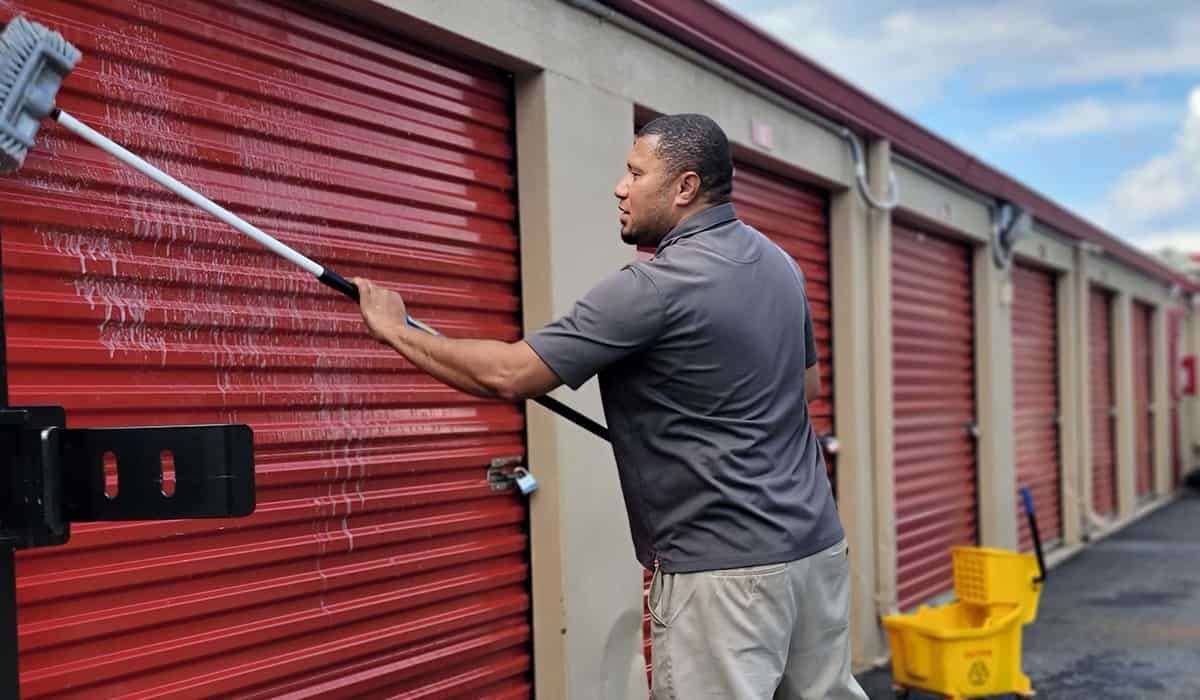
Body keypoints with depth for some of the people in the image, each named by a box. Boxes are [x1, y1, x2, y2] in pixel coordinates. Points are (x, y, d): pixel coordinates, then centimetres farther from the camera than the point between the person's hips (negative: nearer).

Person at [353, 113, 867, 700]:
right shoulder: (778, 263, 9)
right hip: (817, 544, 9)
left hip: (724, 568, -9)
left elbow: (507, 375, -18)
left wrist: (394, 330, -5)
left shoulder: (654, 286, -18)